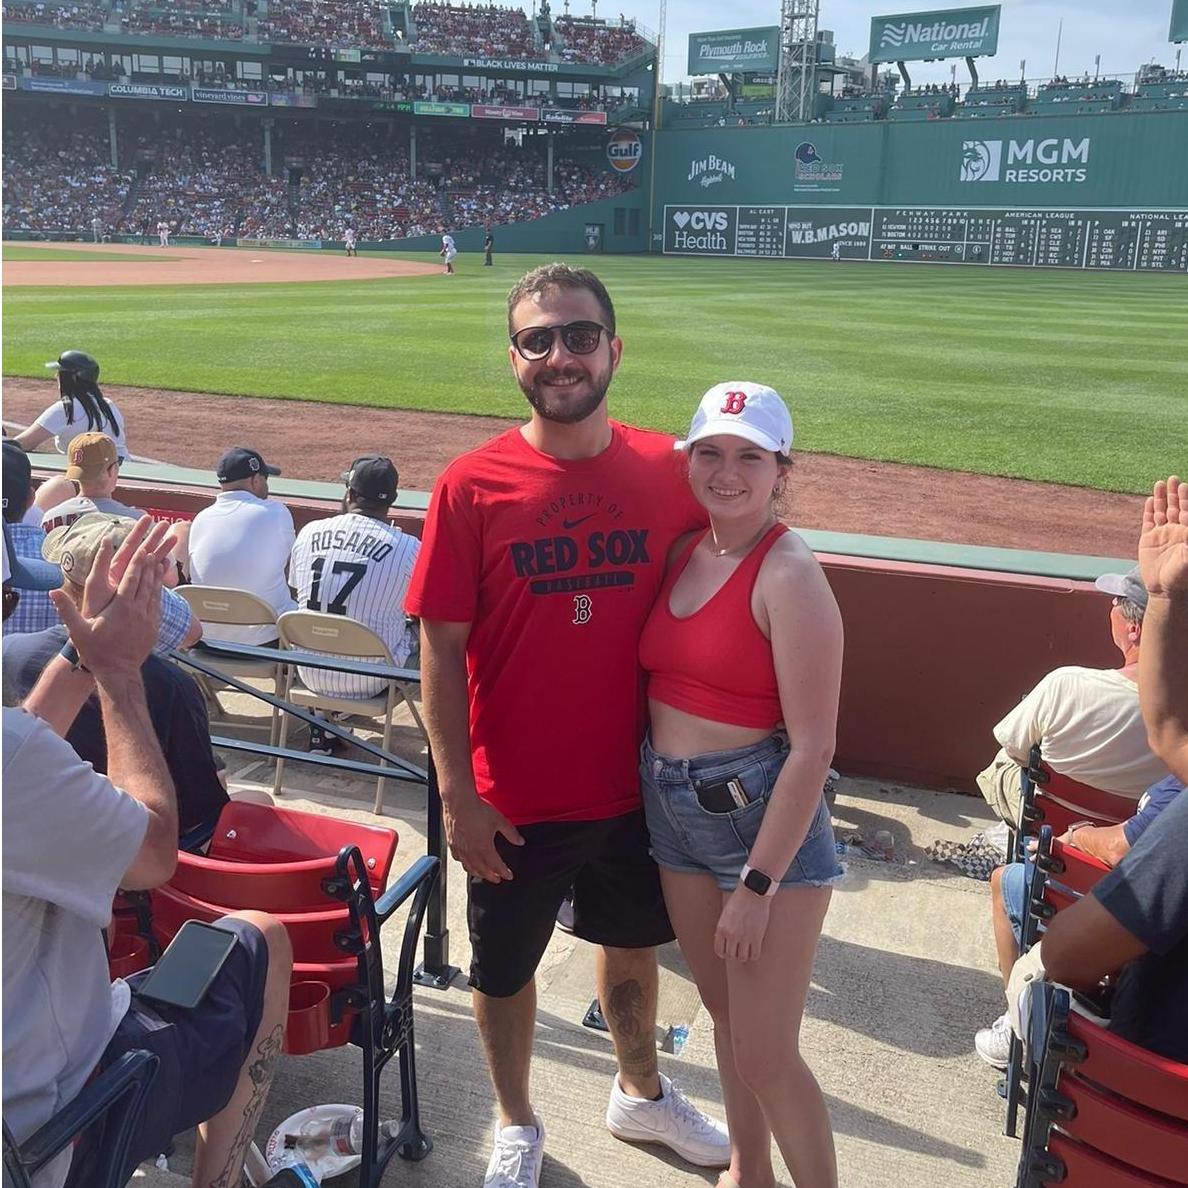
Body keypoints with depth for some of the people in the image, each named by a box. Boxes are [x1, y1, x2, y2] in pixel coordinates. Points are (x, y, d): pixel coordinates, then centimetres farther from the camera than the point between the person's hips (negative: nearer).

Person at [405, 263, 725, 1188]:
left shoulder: (667, 471, -6)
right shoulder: (472, 485, -13)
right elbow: (442, 649, -10)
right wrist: (459, 795, -12)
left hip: (634, 784, 3)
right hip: (514, 796, -2)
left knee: (633, 945, 23)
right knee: (505, 967, 16)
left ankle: (641, 1095, 51)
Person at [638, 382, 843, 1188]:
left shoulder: (789, 577, -17)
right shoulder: (683, 550, 4)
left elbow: (813, 746, -19)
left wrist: (758, 885, -19)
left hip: (765, 815, -7)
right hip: (674, 809, 7)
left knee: (766, 1056, 0)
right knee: (723, 1011, 22)